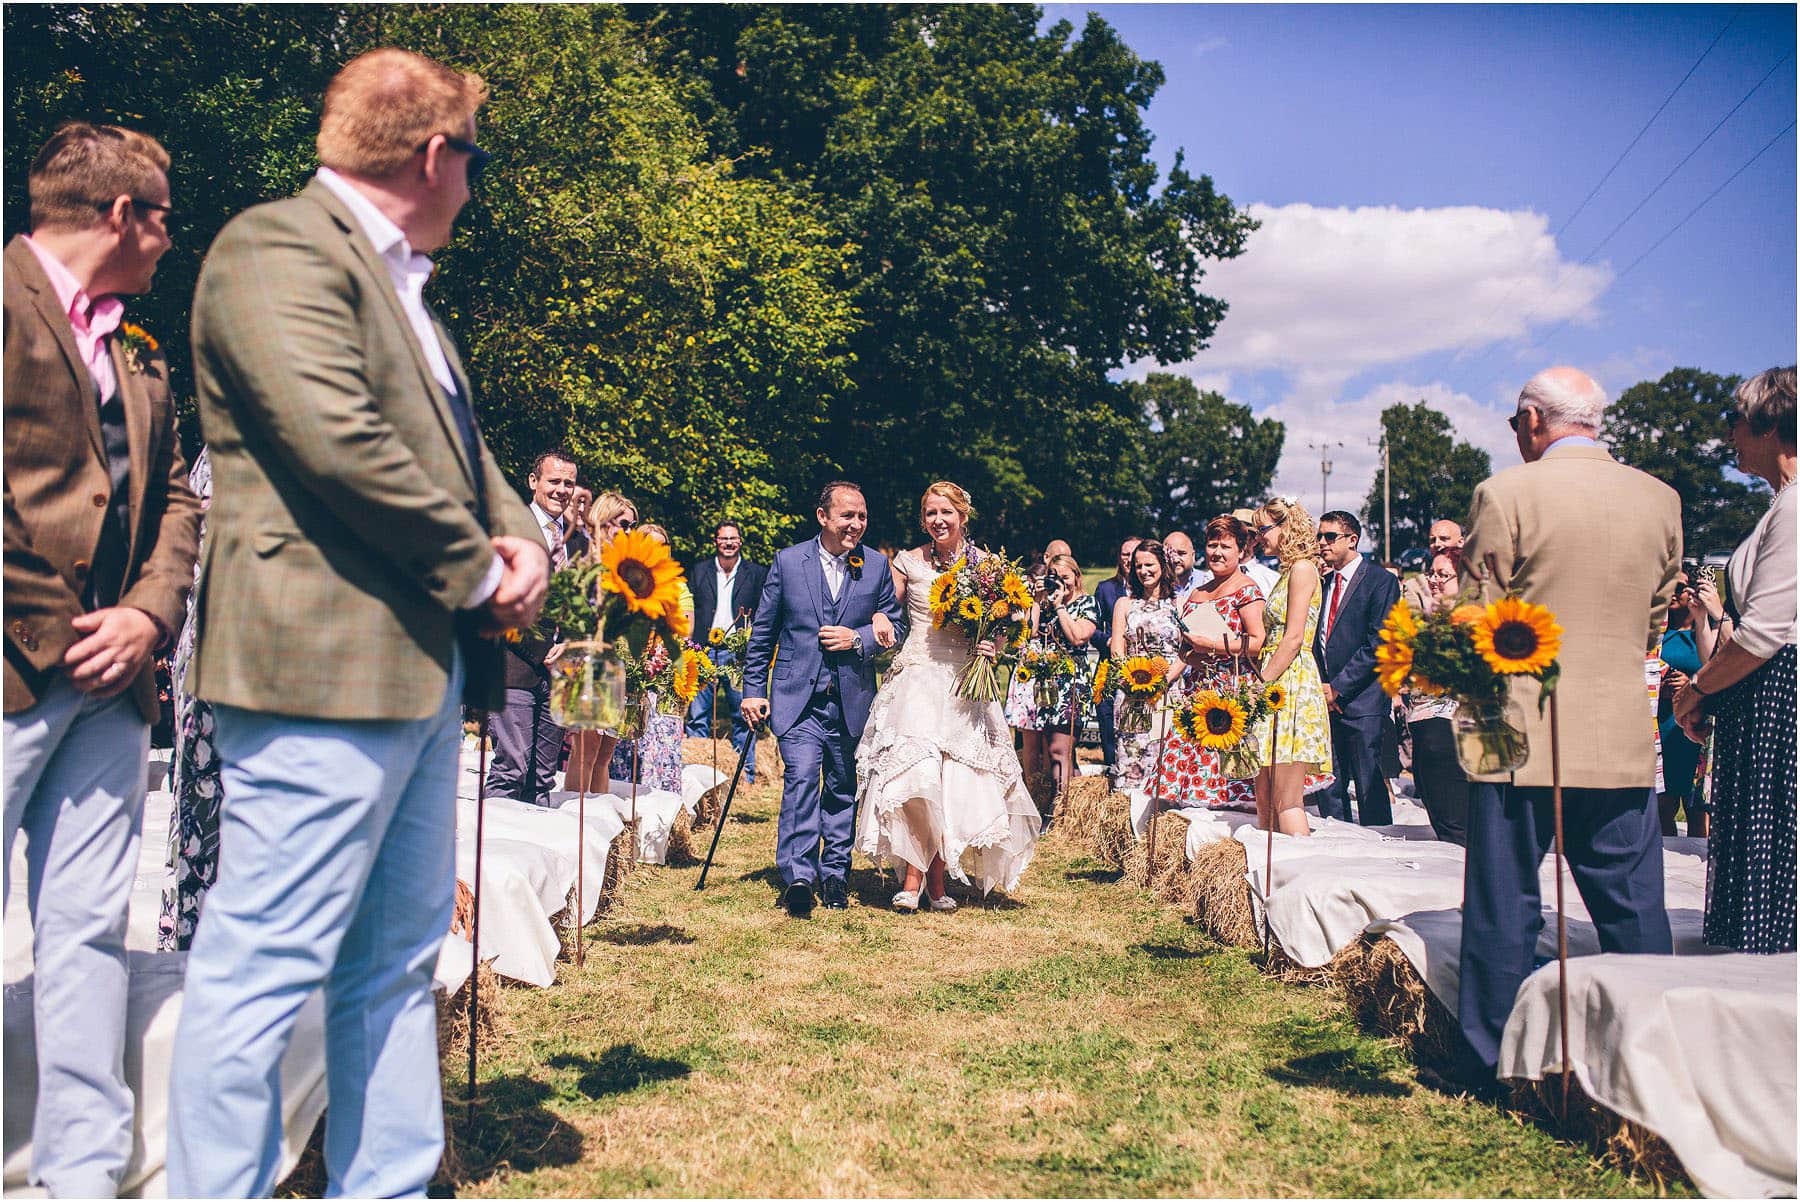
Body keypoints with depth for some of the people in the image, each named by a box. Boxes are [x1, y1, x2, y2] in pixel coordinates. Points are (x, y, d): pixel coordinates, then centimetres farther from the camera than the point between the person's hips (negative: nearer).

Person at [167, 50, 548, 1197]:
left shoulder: (396, 281, 22)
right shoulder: (276, 249, -9)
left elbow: (458, 442, 24)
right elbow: (340, 440, -22)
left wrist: (522, 537, 3)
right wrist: (477, 571, -12)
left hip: (420, 670, 10)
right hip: (325, 665, -10)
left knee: (400, 961, 15)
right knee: (265, 966, -3)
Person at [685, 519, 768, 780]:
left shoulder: (757, 573, 8)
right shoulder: (699, 570, 12)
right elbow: (688, 609, 12)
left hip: (739, 651, -1)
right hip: (704, 650, 1)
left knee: (743, 714, 1)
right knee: (698, 714, 2)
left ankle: (745, 772, 10)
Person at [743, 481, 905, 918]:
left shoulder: (877, 565, 4)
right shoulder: (788, 561, 0)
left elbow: (896, 624, 9)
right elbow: (762, 632, 5)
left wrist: (858, 637, -10)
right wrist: (753, 689, 3)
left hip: (852, 698, 2)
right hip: (798, 697, -2)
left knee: (842, 788, 11)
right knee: (801, 777, -17)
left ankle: (835, 874, 22)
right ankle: (797, 876, -19)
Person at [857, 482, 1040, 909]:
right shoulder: (909, 562, 6)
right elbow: (884, 606, 15)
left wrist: (992, 646, -8)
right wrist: (879, 619, -8)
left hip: (964, 683, 1)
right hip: (917, 678, -1)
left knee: (955, 780, -3)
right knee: (918, 772, -18)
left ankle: (926, 877, 9)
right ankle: (923, 879, -9)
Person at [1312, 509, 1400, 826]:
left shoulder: (1381, 581, -5)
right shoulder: (1324, 584, 17)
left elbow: (1378, 643, -12)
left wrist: (1338, 687, -13)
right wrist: (1319, 686, 5)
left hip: (1361, 702, -6)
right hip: (1325, 701, 7)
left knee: (1369, 787, -4)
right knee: (1327, 787, 7)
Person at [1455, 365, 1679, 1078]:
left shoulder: (1506, 494, -10)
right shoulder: (1660, 499, 6)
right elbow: (1654, 622, 15)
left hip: (1520, 733, -4)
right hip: (1624, 738, 4)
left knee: (1505, 908, 6)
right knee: (1634, 910, 12)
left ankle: (1498, 1065, 14)